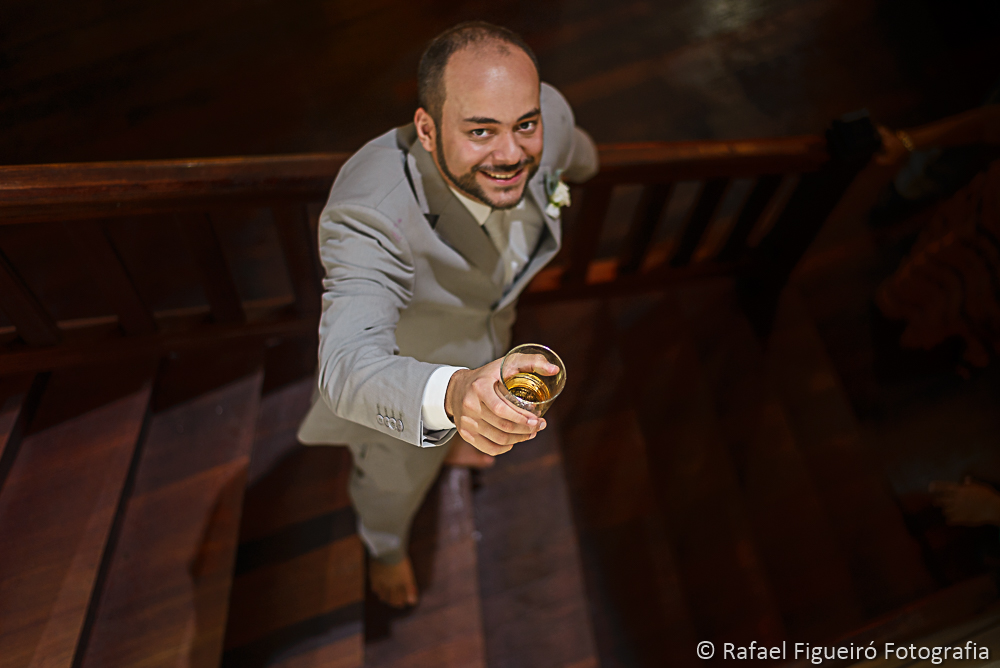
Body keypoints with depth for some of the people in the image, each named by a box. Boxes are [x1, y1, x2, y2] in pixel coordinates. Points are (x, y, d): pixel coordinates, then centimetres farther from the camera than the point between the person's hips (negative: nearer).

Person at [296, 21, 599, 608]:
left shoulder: (546, 121, -27)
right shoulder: (369, 212, -45)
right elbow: (348, 367, -53)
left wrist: (580, 157, 21)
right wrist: (454, 393, -73)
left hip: (488, 329, 5)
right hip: (398, 362, -4)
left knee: (471, 427, 37)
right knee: (396, 476, 27)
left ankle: (461, 438, 78)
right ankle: (386, 544, 65)